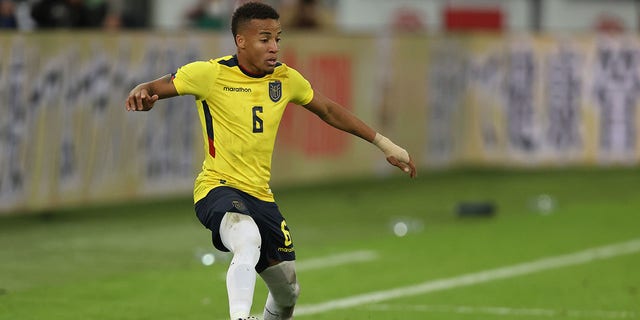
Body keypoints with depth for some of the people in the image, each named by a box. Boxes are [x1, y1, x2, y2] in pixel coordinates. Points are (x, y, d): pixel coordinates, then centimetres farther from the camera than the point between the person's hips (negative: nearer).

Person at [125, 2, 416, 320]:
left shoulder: (285, 78, 4)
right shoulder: (211, 73, -11)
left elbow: (329, 110, 18)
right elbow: (154, 89, -7)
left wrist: (385, 144, 20)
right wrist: (141, 95, -33)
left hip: (260, 195, 6)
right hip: (218, 187, -6)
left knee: (288, 293, 11)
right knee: (249, 240, -40)